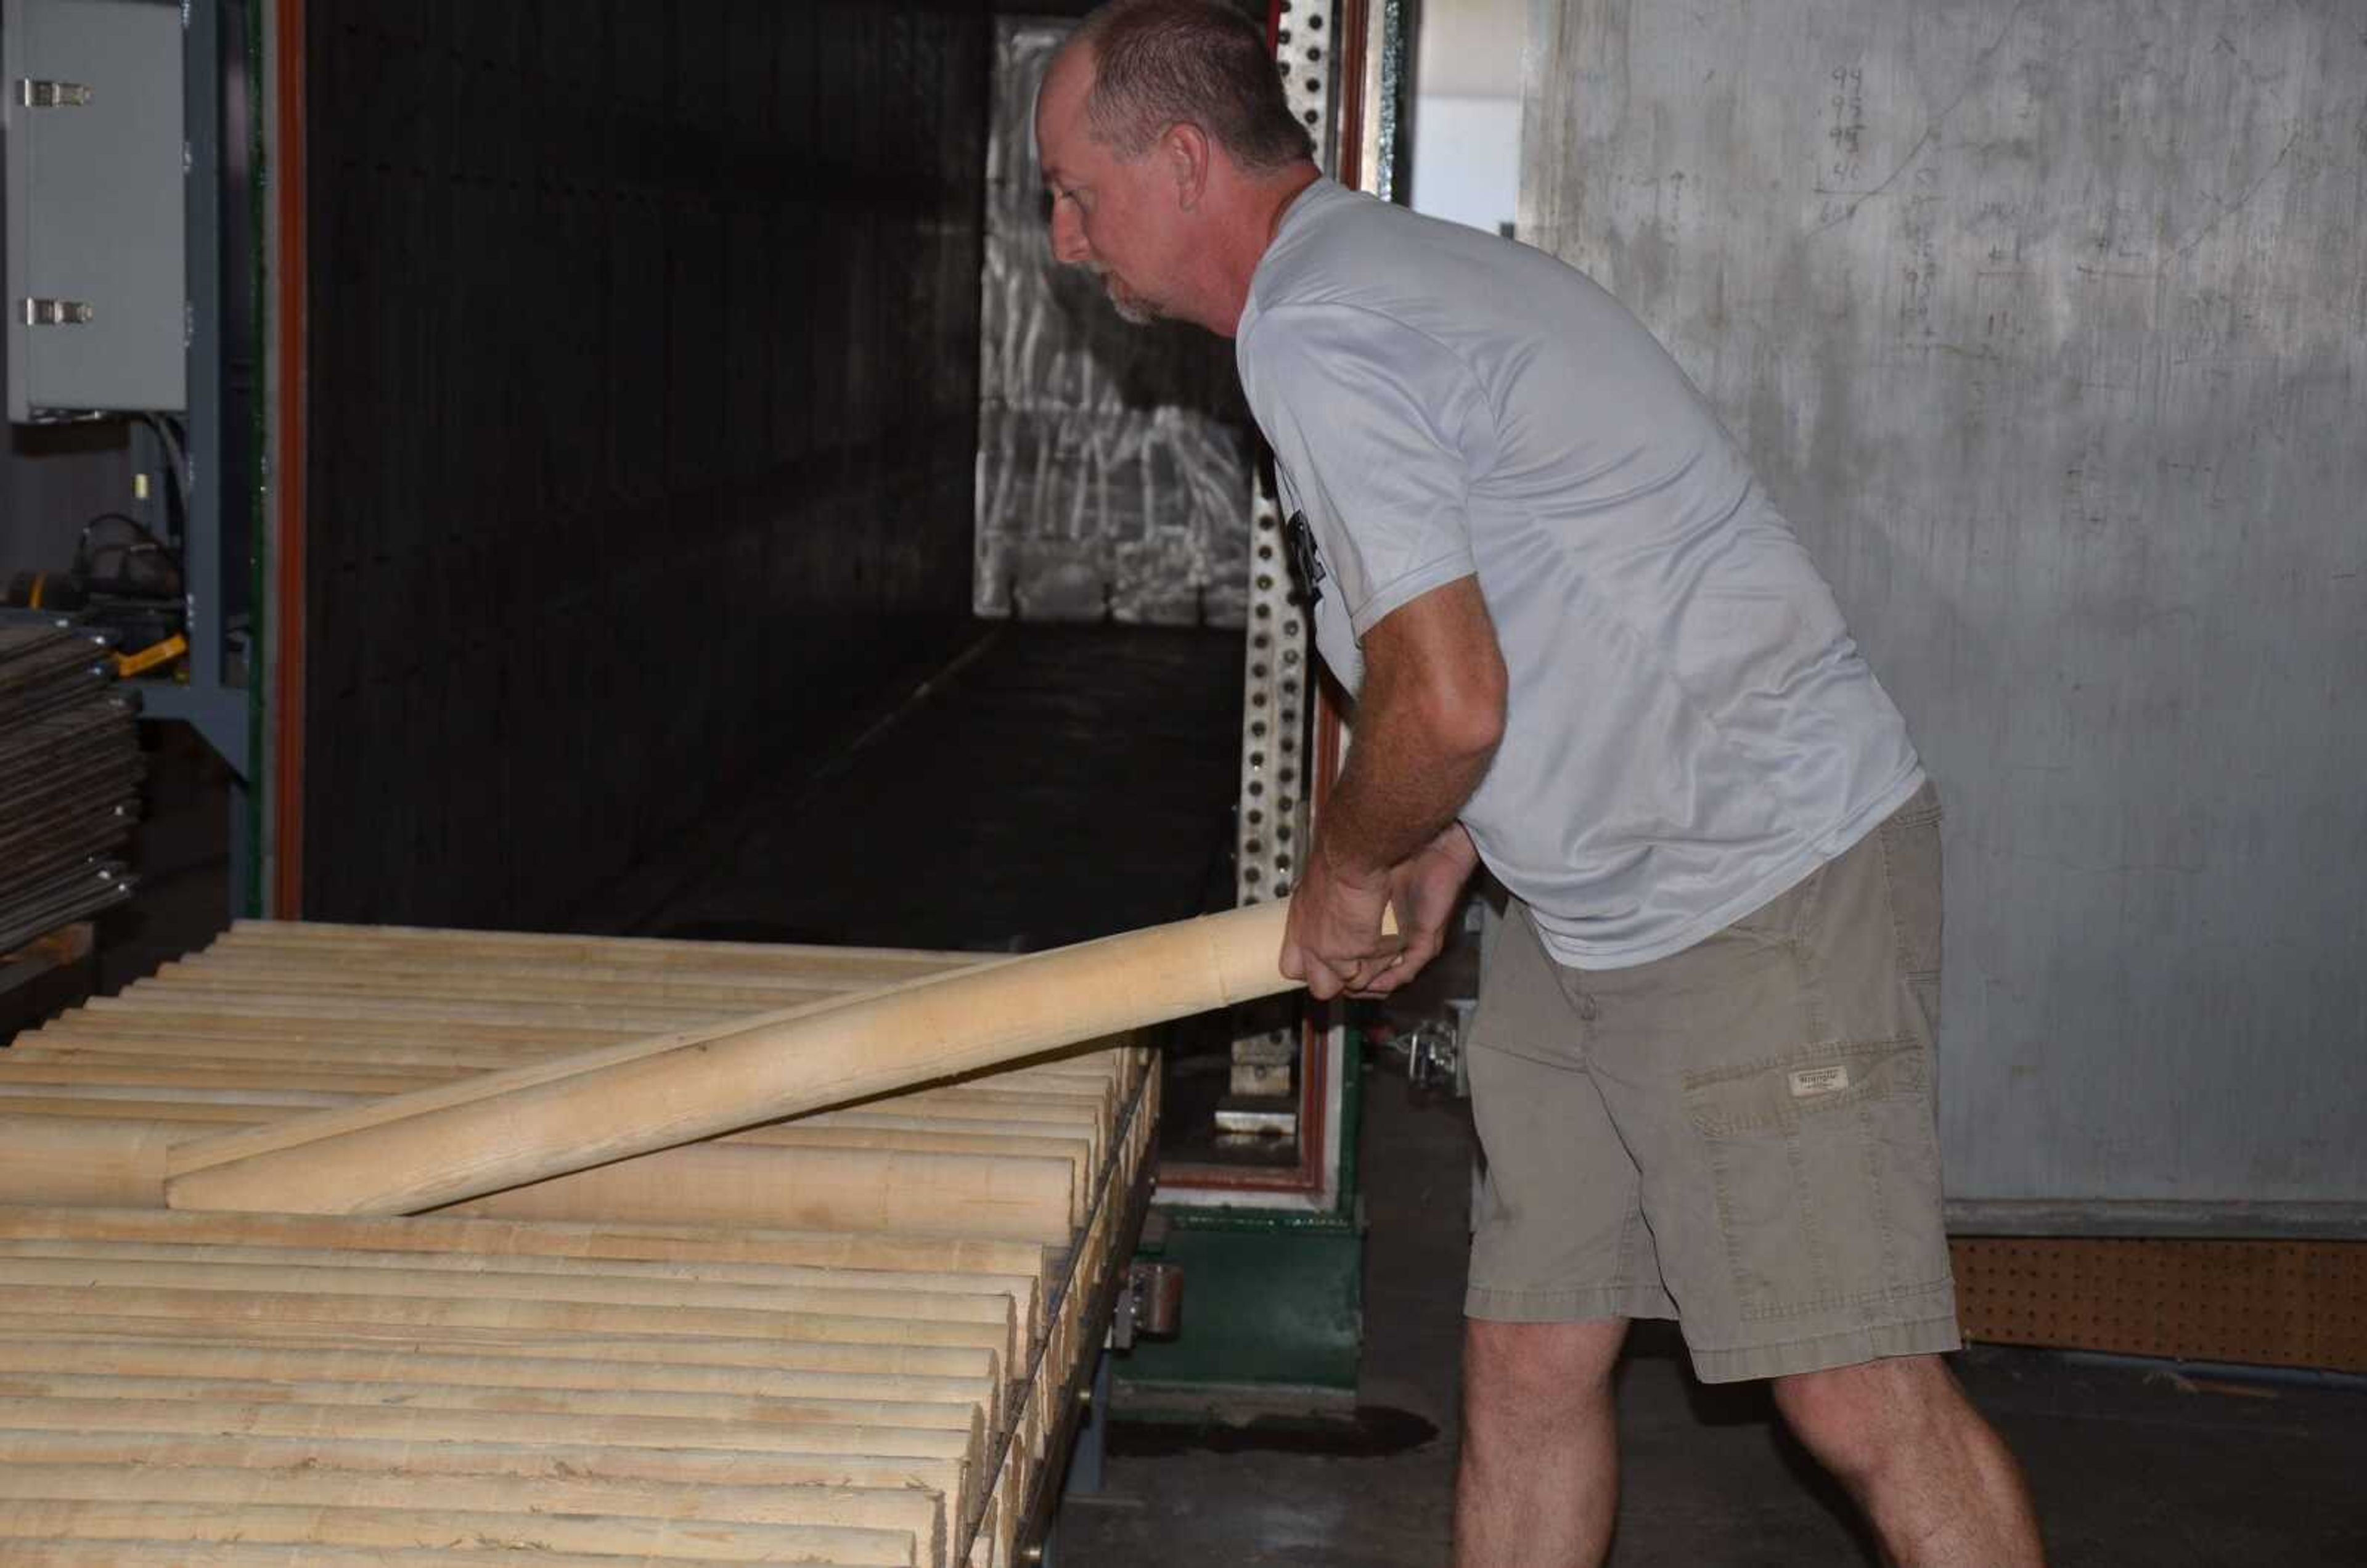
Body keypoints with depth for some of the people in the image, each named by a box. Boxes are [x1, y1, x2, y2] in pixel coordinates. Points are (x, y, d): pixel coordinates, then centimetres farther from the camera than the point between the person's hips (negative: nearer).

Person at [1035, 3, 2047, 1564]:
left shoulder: (1314, 333, -17)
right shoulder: (1387, 273, 15)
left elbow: (1447, 705, -22)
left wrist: (1348, 871, -2)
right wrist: (1436, 864, 15)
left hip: (1769, 877, -10)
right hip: (1592, 911, 10)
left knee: (1861, 1404, -8)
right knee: (1528, 1366, 11)